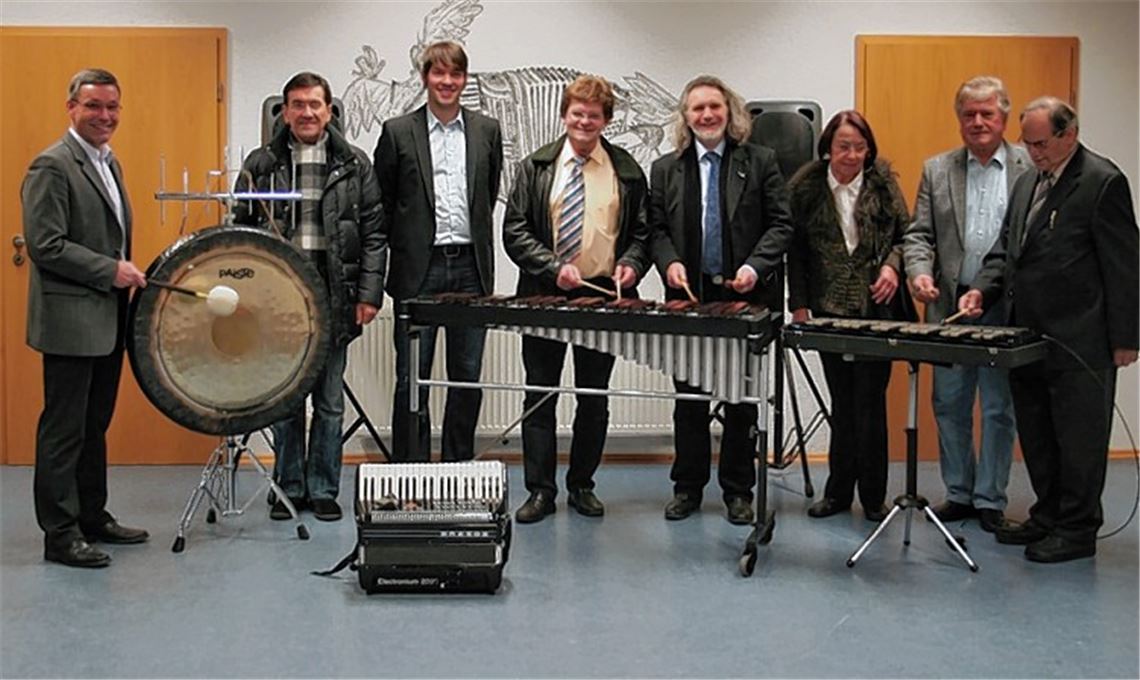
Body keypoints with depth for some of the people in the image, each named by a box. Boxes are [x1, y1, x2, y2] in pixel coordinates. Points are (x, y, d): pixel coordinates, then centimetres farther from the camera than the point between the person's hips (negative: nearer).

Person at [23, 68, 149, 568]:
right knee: (64, 429, -1)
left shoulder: (107, 162, 15)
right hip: (71, 323, -9)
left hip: (107, 321, 9)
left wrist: (128, 275, 13)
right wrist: (110, 270, -19)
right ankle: (60, 534, 7)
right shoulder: (52, 166, -13)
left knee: (94, 425, 17)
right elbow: (45, 245, -19)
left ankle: (92, 517, 27)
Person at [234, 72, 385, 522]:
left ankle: (323, 489, 18)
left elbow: (374, 234, 3)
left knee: (329, 400, 7)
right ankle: (289, 488, 21)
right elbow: (242, 231, 6)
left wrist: (369, 293, -4)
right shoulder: (261, 165, 6)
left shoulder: (354, 165, 4)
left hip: (333, 296, 0)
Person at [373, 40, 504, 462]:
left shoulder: (487, 131, 9)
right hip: (419, 269, -2)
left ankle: (459, 466, 19)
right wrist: (402, 246, 5)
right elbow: (382, 202, 6)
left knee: (467, 376, 7)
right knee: (412, 378, 2)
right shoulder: (398, 132, 2)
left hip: (470, 268, 2)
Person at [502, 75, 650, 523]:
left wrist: (631, 264, -10)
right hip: (545, 295, 0)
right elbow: (515, 231, -2)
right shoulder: (536, 167, 3)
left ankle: (582, 486, 20)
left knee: (594, 398, 8)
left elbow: (642, 231, 10)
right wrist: (554, 267, -15)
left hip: (603, 294, 1)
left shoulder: (626, 170, 6)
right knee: (540, 395, 3)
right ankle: (540, 490, 10)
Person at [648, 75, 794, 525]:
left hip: (746, 298, -1)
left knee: (742, 401, 5)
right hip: (688, 295, 2)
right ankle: (687, 487, 20)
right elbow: (656, 229, 9)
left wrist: (756, 266, -14)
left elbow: (781, 225, 1)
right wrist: (669, 262, -10)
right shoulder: (665, 169, 9)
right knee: (688, 399, 9)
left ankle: (738, 491, 16)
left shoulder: (760, 162, 4)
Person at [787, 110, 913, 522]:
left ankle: (872, 496, 11)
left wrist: (892, 265, -13)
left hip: (877, 308, -1)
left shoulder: (883, 182, 1)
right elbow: (795, 249, 3)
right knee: (841, 403, 10)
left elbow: (906, 233, 6)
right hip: (830, 310, 1)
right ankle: (839, 492, 20)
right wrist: (799, 303, -1)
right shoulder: (805, 186, 1)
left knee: (870, 402, 0)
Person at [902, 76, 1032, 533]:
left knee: (999, 409, 4)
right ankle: (959, 493, 23)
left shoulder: (1033, 168, 2)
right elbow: (919, 234, 6)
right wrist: (919, 272, -14)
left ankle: (990, 500, 16)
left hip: (1007, 309, -2)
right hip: (951, 307, 3)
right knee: (949, 405, 9)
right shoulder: (937, 170, 9)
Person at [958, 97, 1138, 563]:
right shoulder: (1028, 182, 13)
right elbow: (1007, 248, 18)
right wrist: (983, 288, -1)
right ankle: (1048, 516, 30)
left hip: (1079, 343, -8)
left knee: (1078, 439, 3)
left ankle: (1077, 530, 15)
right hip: (1029, 337, 8)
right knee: (1036, 436, 16)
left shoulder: (1102, 181, -11)